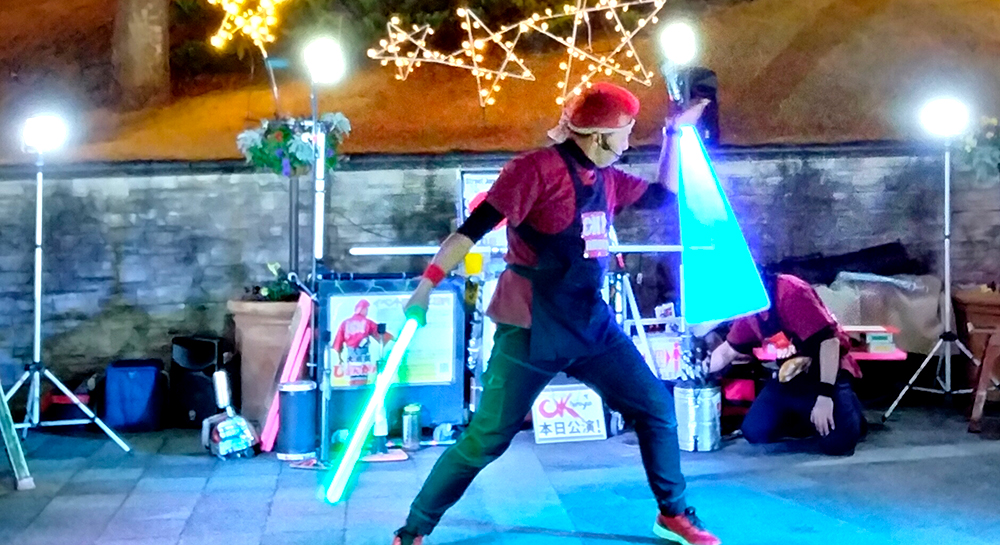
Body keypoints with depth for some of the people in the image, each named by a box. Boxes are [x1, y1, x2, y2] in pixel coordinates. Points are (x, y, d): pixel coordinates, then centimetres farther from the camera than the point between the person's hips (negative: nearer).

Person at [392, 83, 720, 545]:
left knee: (658, 407, 7)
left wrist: (674, 134, 17)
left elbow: (661, 195, 24)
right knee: (486, 438, -5)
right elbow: (474, 227, -17)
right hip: (533, 329, -7)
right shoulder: (539, 167, -13)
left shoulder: (607, 178, 11)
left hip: (592, 322, 8)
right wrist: (426, 288, -22)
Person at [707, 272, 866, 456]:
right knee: (754, 432, -7)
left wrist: (825, 396, -30)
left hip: (826, 374, -7)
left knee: (837, 442, -26)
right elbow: (727, 351, 15)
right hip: (789, 379, 7)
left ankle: (849, 410, 8)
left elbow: (829, 340, -26)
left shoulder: (791, 291, -23)